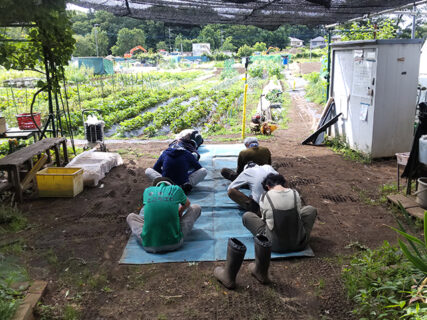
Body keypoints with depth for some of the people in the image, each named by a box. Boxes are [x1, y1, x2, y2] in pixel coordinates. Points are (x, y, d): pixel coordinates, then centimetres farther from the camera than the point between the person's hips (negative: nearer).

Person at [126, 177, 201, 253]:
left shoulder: (147, 191, 9)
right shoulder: (176, 189, 5)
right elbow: (187, 204, 26)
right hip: (174, 244, -2)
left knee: (130, 217, 29)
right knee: (196, 208, 19)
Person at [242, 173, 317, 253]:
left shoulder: (265, 198, -12)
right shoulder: (295, 194, -6)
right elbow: (298, 214, 10)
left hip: (275, 246, -2)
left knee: (246, 216, 14)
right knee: (311, 209, 26)